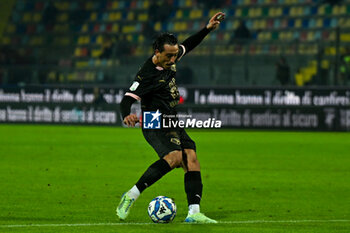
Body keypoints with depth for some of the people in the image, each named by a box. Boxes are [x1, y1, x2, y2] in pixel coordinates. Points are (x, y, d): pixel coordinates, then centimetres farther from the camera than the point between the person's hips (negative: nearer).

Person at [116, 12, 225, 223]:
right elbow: (127, 99, -24)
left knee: (191, 159, -9)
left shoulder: (170, 60, 4)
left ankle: (194, 213, -14)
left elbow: (187, 46, 26)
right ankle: (131, 196, -21)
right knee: (174, 156, -30)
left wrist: (207, 29, 22)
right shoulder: (148, 75, -20)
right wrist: (127, 116, -45)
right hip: (155, 126, -9)